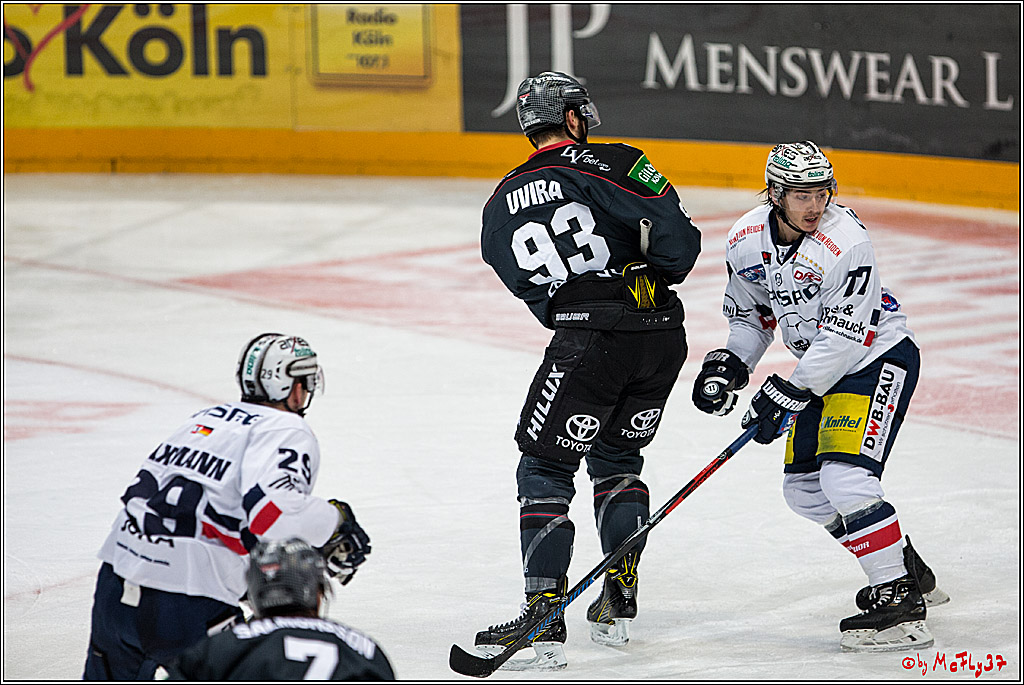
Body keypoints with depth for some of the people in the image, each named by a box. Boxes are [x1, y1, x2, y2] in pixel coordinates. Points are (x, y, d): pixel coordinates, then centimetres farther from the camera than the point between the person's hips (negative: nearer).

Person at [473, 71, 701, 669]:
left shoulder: (500, 208, 13)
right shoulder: (604, 163, 1)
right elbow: (677, 236, -9)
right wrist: (654, 278, 9)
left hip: (586, 340, -1)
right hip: (661, 334, 1)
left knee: (545, 471, 4)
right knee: (616, 458, 21)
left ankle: (544, 619, -7)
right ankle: (619, 600, 20)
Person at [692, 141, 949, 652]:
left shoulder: (845, 242, -28)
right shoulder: (747, 240, -7)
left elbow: (842, 339, -28)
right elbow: (751, 313, 11)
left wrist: (786, 396, -26)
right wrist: (729, 365, -5)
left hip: (878, 356, -8)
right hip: (819, 369, 8)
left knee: (846, 476, -23)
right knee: (804, 488, 10)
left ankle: (900, 603, -19)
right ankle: (910, 572, 24)